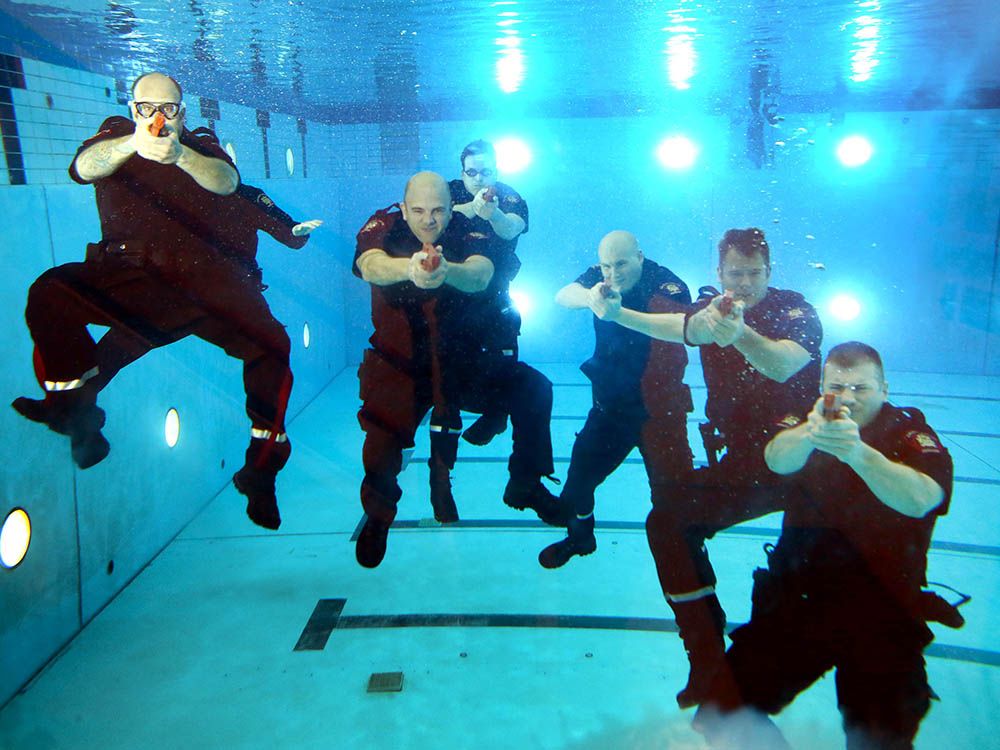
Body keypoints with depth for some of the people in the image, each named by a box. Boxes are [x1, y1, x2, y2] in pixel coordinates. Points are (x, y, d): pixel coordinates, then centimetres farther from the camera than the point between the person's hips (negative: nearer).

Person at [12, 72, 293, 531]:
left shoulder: (202, 145, 14)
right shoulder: (115, 136, 14)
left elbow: (227, 182, -11)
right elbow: (82, 169, -10)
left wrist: (179, 154, -33)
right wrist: (133, 144, -32)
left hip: (199, 274, 0)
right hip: (124, 273, 1)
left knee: (270, 345, -20)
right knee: (49, 294, -27)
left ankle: (261, 471, -6)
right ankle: (80, 418, -10)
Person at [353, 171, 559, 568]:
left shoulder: (466, 231, -14)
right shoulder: (382, 227, -14)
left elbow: (481, 275, -35)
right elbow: (371, 266, -37)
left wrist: (446, 271, -60)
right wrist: (410, 267, -60)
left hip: (460, 357, 2)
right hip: (398, 366, -1)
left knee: (533, 389, -9)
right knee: (380, 451, -13)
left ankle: (525, 486, 12)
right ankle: (377, 517, 22)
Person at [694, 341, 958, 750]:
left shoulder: (911, 434, -6)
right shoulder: (808, 421, 1)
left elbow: (920, 500, -27)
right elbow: (777, 460, -22)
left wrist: (858, 453, -45)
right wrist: (809, 434, -44)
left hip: (882, 613, -1)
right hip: (797, 601, 2)